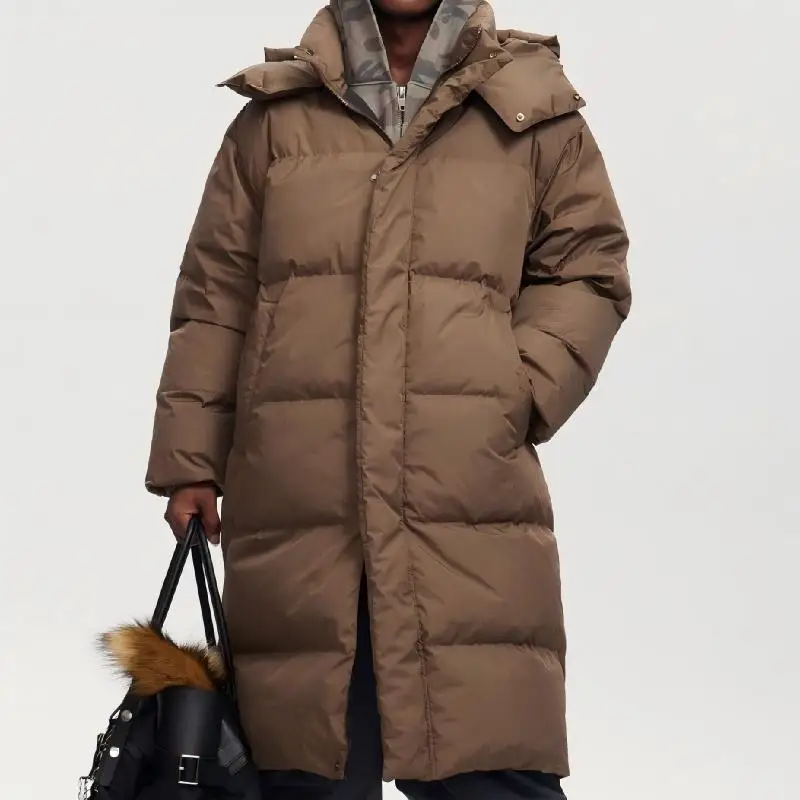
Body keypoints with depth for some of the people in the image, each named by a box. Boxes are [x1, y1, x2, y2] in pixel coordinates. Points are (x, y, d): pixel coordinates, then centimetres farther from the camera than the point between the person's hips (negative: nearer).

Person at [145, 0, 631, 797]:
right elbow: (214, 298, 15)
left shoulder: (534, 113, 13)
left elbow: (588, 272, 15)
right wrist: (188, 460, 8)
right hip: (297, 512, 1)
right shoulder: (273, 119, 15)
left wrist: (522, 392, -2)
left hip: (471, 507, -1)